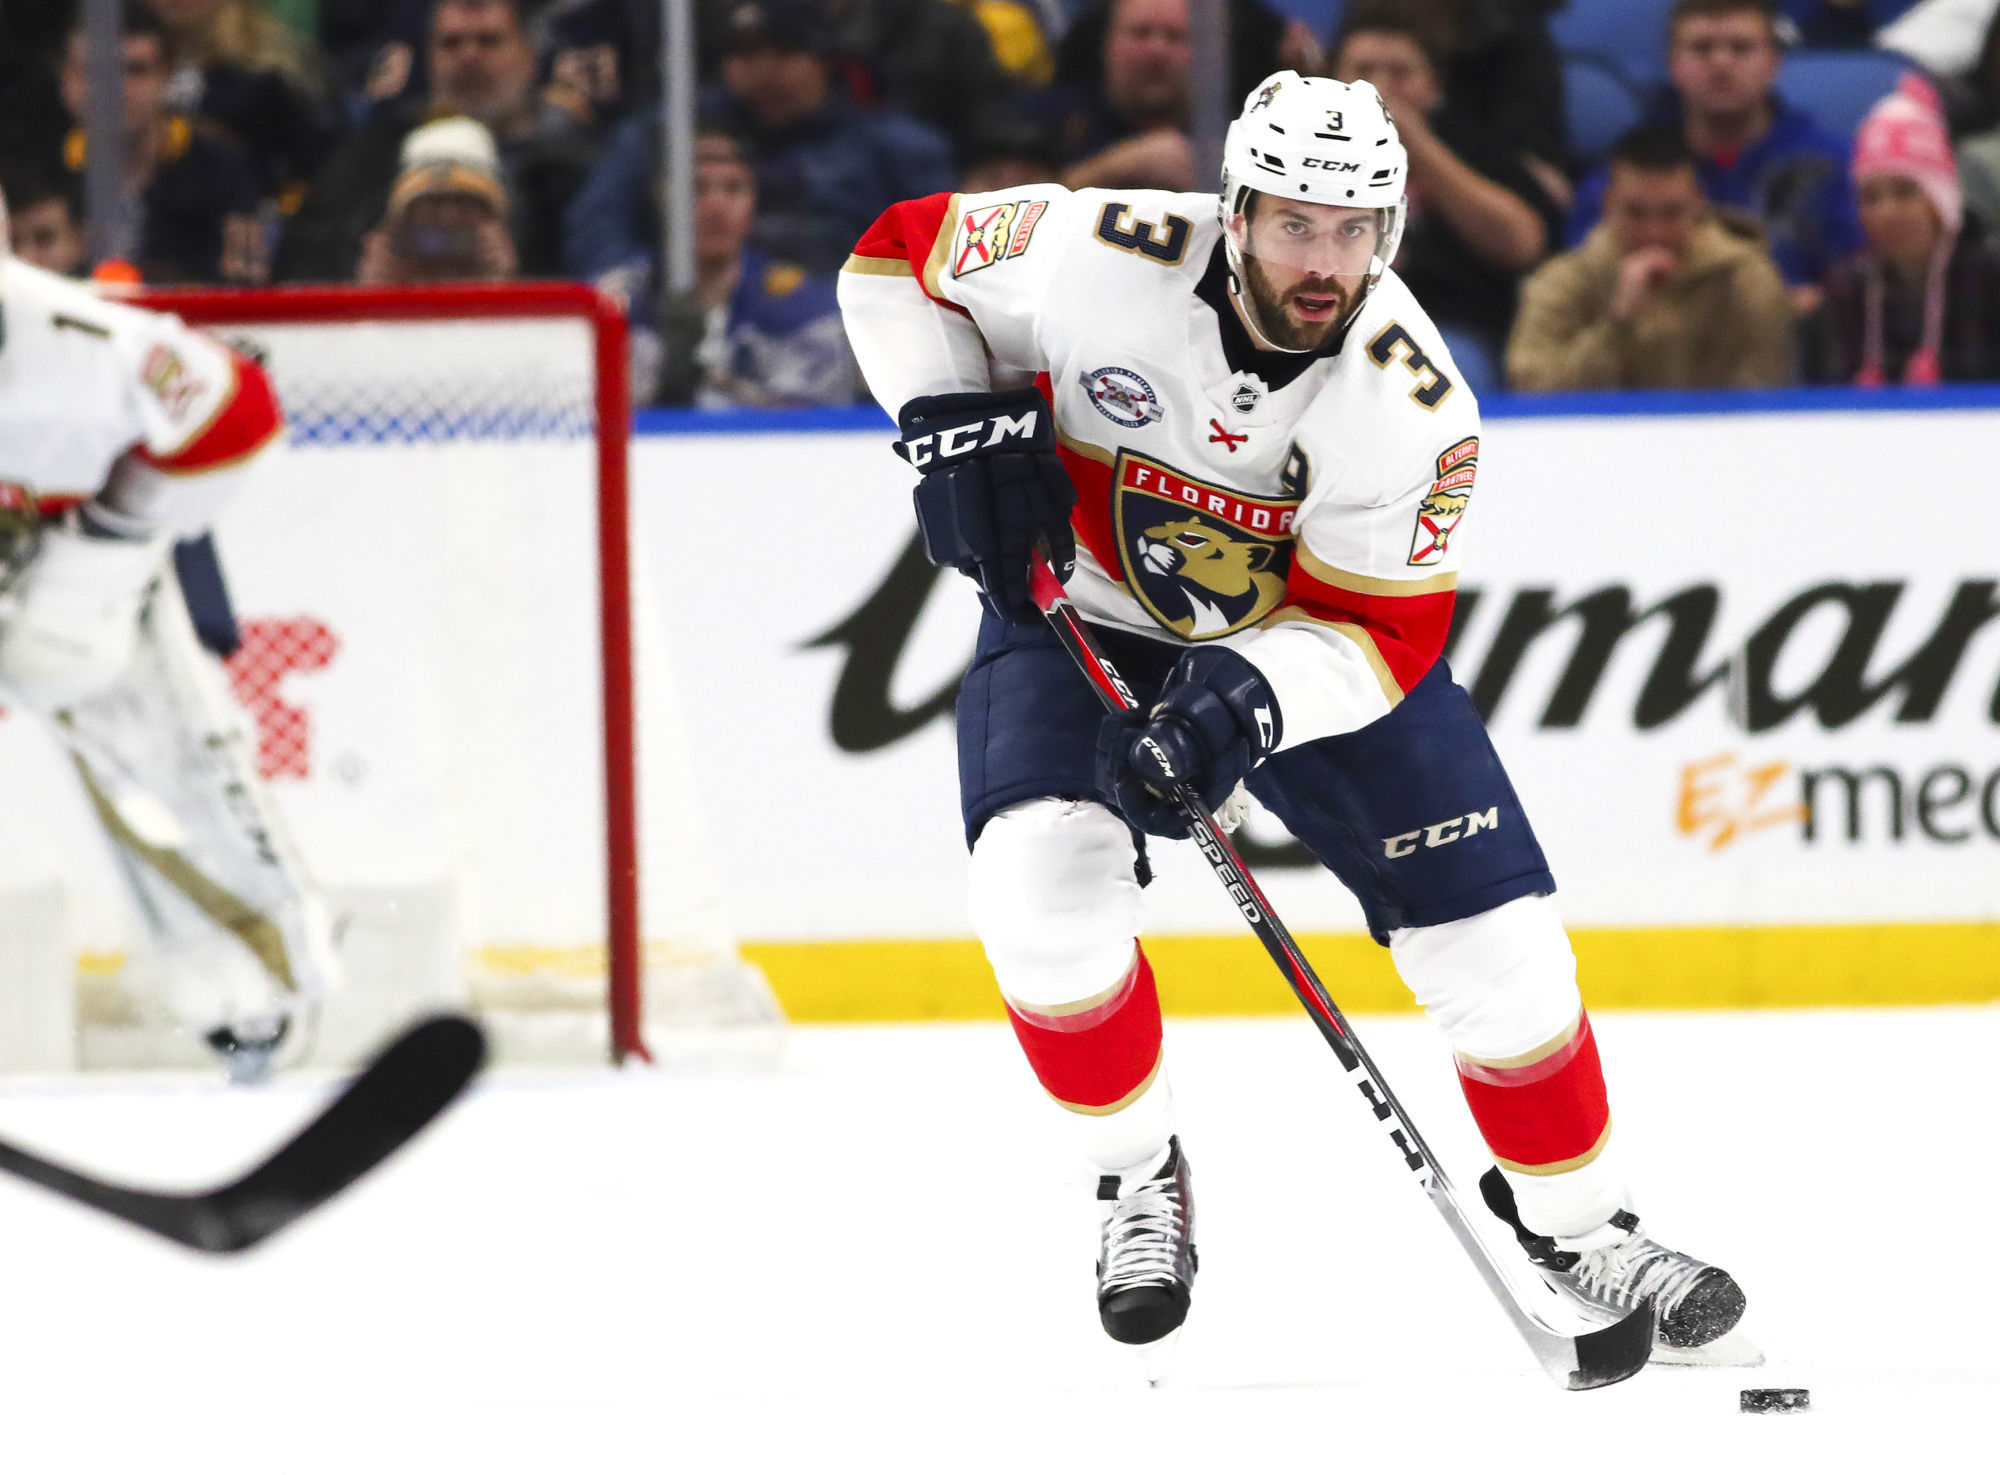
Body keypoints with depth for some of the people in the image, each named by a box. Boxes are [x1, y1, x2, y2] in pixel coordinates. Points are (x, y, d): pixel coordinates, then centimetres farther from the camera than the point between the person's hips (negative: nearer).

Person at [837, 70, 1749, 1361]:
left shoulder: (1412, 400, -26)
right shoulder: (1103, 261, -28)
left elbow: (1377, 628, -23)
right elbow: (901, 256, -11)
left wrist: (1243, 700, -42)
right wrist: (957, 422, -24)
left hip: (1316, 643, 1)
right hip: (1080, 612, 0)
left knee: (1492, 935, -5)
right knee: (1043, 879, -25)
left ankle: (1576, 1213, 18)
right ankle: (1138, 1179, -1)